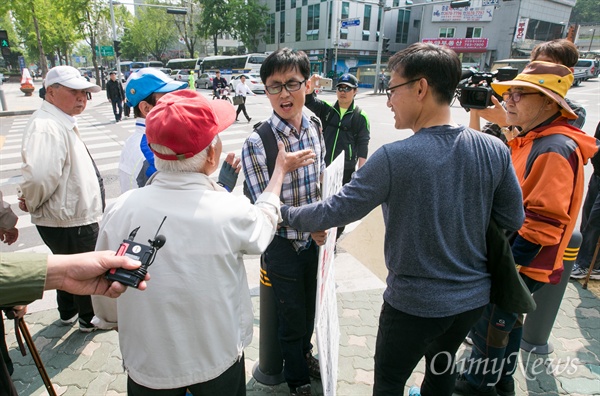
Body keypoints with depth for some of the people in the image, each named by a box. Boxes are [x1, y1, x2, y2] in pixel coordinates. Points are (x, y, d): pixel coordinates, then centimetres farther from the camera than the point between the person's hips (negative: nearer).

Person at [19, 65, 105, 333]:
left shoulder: (61, 123, 10)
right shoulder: (47, 127, -26)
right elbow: (38, 176, -39)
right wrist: (31, 204, -21)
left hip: (67, 218, 10)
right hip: (72, 223, -10)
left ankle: (68, 312, 50)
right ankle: (90, 319, 35)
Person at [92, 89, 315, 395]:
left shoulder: (120, 210, -19)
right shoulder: (230, 212, -26)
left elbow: (106, 307, -6)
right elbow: (263, 222, -1)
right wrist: (280, 170, 13)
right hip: (217, 361, -1)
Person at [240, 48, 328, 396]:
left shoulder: (315, 130, -4)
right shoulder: (257, 143, -22)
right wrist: (309, 227, -26)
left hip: (315, 240, 5)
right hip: (283, 245, -5)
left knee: (310, 306, 25)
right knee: (292, 314, 14)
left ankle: (305, 352, 57)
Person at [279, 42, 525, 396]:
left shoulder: (394, 158, -25)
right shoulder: (495, 150, -10)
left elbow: (336, 211, -19)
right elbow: (513, 221, 0)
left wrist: (285, 213, -2)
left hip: (414, 303, -5)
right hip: (474, 298, 5)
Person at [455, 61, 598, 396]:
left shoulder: (554, 149, -23)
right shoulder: (531, 141, 8)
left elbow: (543, 221, -28)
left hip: (519, 266, -10)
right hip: (512, 258, 10)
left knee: (489, 326, 8)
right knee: (507, 321, 23)